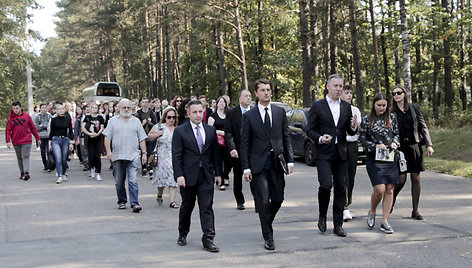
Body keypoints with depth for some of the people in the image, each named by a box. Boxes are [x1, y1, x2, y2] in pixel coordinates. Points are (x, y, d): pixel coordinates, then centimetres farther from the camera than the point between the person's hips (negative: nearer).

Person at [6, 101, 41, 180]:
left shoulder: (26, 116, 0)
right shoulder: (11, 118, 3)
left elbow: (33, 128, 6)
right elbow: (8, 130, 0)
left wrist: (38, 138, 8)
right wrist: (8, 141, -11)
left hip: (26, 141, -2)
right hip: (16, 142, 2)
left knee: (25, 156, -11)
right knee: (19, 158, 10)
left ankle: (27, 173, -19)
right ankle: (22, 173, 18)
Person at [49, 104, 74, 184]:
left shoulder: (68, 119, 4)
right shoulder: (54, 119, 1)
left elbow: (70, 131, 8)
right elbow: (52, 131, 6)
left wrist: (71, 142, 2)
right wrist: (50, 142, 4)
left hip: (65, 140, 2)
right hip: (56, 140, -2)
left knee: (64, 159, 8)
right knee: (58, 159, -13)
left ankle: (64, 174, 30)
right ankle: (59, 177, -15)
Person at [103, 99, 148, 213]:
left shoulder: (136, 121, 12)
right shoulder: (113, 121, 10)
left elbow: (142, 139, 12)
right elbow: (107, 137, 6)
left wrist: (144, 153, 4)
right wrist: (108, 151, -5)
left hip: (133, 156, -1)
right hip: (117, 156, 1)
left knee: (133, 181, -10)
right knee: (119, 182, 7)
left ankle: (134, 203, -11)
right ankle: (122, 202, 21)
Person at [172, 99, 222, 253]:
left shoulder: (211, 130, 9)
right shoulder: (180, 131, -2)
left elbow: (215, 153, 13)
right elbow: (176, 156, -6)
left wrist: (218, 173, 10)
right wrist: (179, 175, -14)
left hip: (206, 176, 2)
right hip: (188, 176, -2)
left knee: (207, 208, -4)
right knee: (187, 207, 10)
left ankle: (208, 240, -4)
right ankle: (182, 234, 30)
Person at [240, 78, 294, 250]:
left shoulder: (280, 112, 9)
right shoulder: (249, 116, 1)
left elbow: (286, 138, 10)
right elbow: (244, 144, 0)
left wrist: (290, 160, 1)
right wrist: (246, 168, -6)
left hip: (277, 162, 3)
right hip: (259, 164, -3)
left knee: (278, 199, 5)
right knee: (263, 201, -5)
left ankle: (266, 222, 33)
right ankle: (268, 236, 5)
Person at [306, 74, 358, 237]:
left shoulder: (346, 107, 12)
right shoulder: (317, 106, 1)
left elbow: (350, 132, 15)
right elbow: (310, 130, 1)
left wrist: (353, 126, -8)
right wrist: (320, 138, -19)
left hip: (341, 154, 4)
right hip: (324, 153, -4)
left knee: (341, 189, 3)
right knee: (326, 185, -16)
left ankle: (338, 224, 11)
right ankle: (322, 216, 9)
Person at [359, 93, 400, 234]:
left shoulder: (392, 117, 7)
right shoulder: (367, 120, 0)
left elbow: (397, 134, 16)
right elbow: (362, 139, 1)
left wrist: (395, 143, -4)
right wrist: (376, 146, -11)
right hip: (374, 158, -3)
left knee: (389, 190, 0)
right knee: (379, 189, -12)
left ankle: (385, 222, 8)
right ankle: (371, 212, 18)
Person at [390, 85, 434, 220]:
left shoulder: (414, 108, 7)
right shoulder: (391, 112, 2)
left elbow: (423, 126, 7)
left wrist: (429, 145, -2)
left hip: (415, 146, 2)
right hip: (400, 147, -2)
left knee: (416, 179, 2)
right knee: (401, 180, -6)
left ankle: (415, 211, 9)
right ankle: (391, 202, 22)